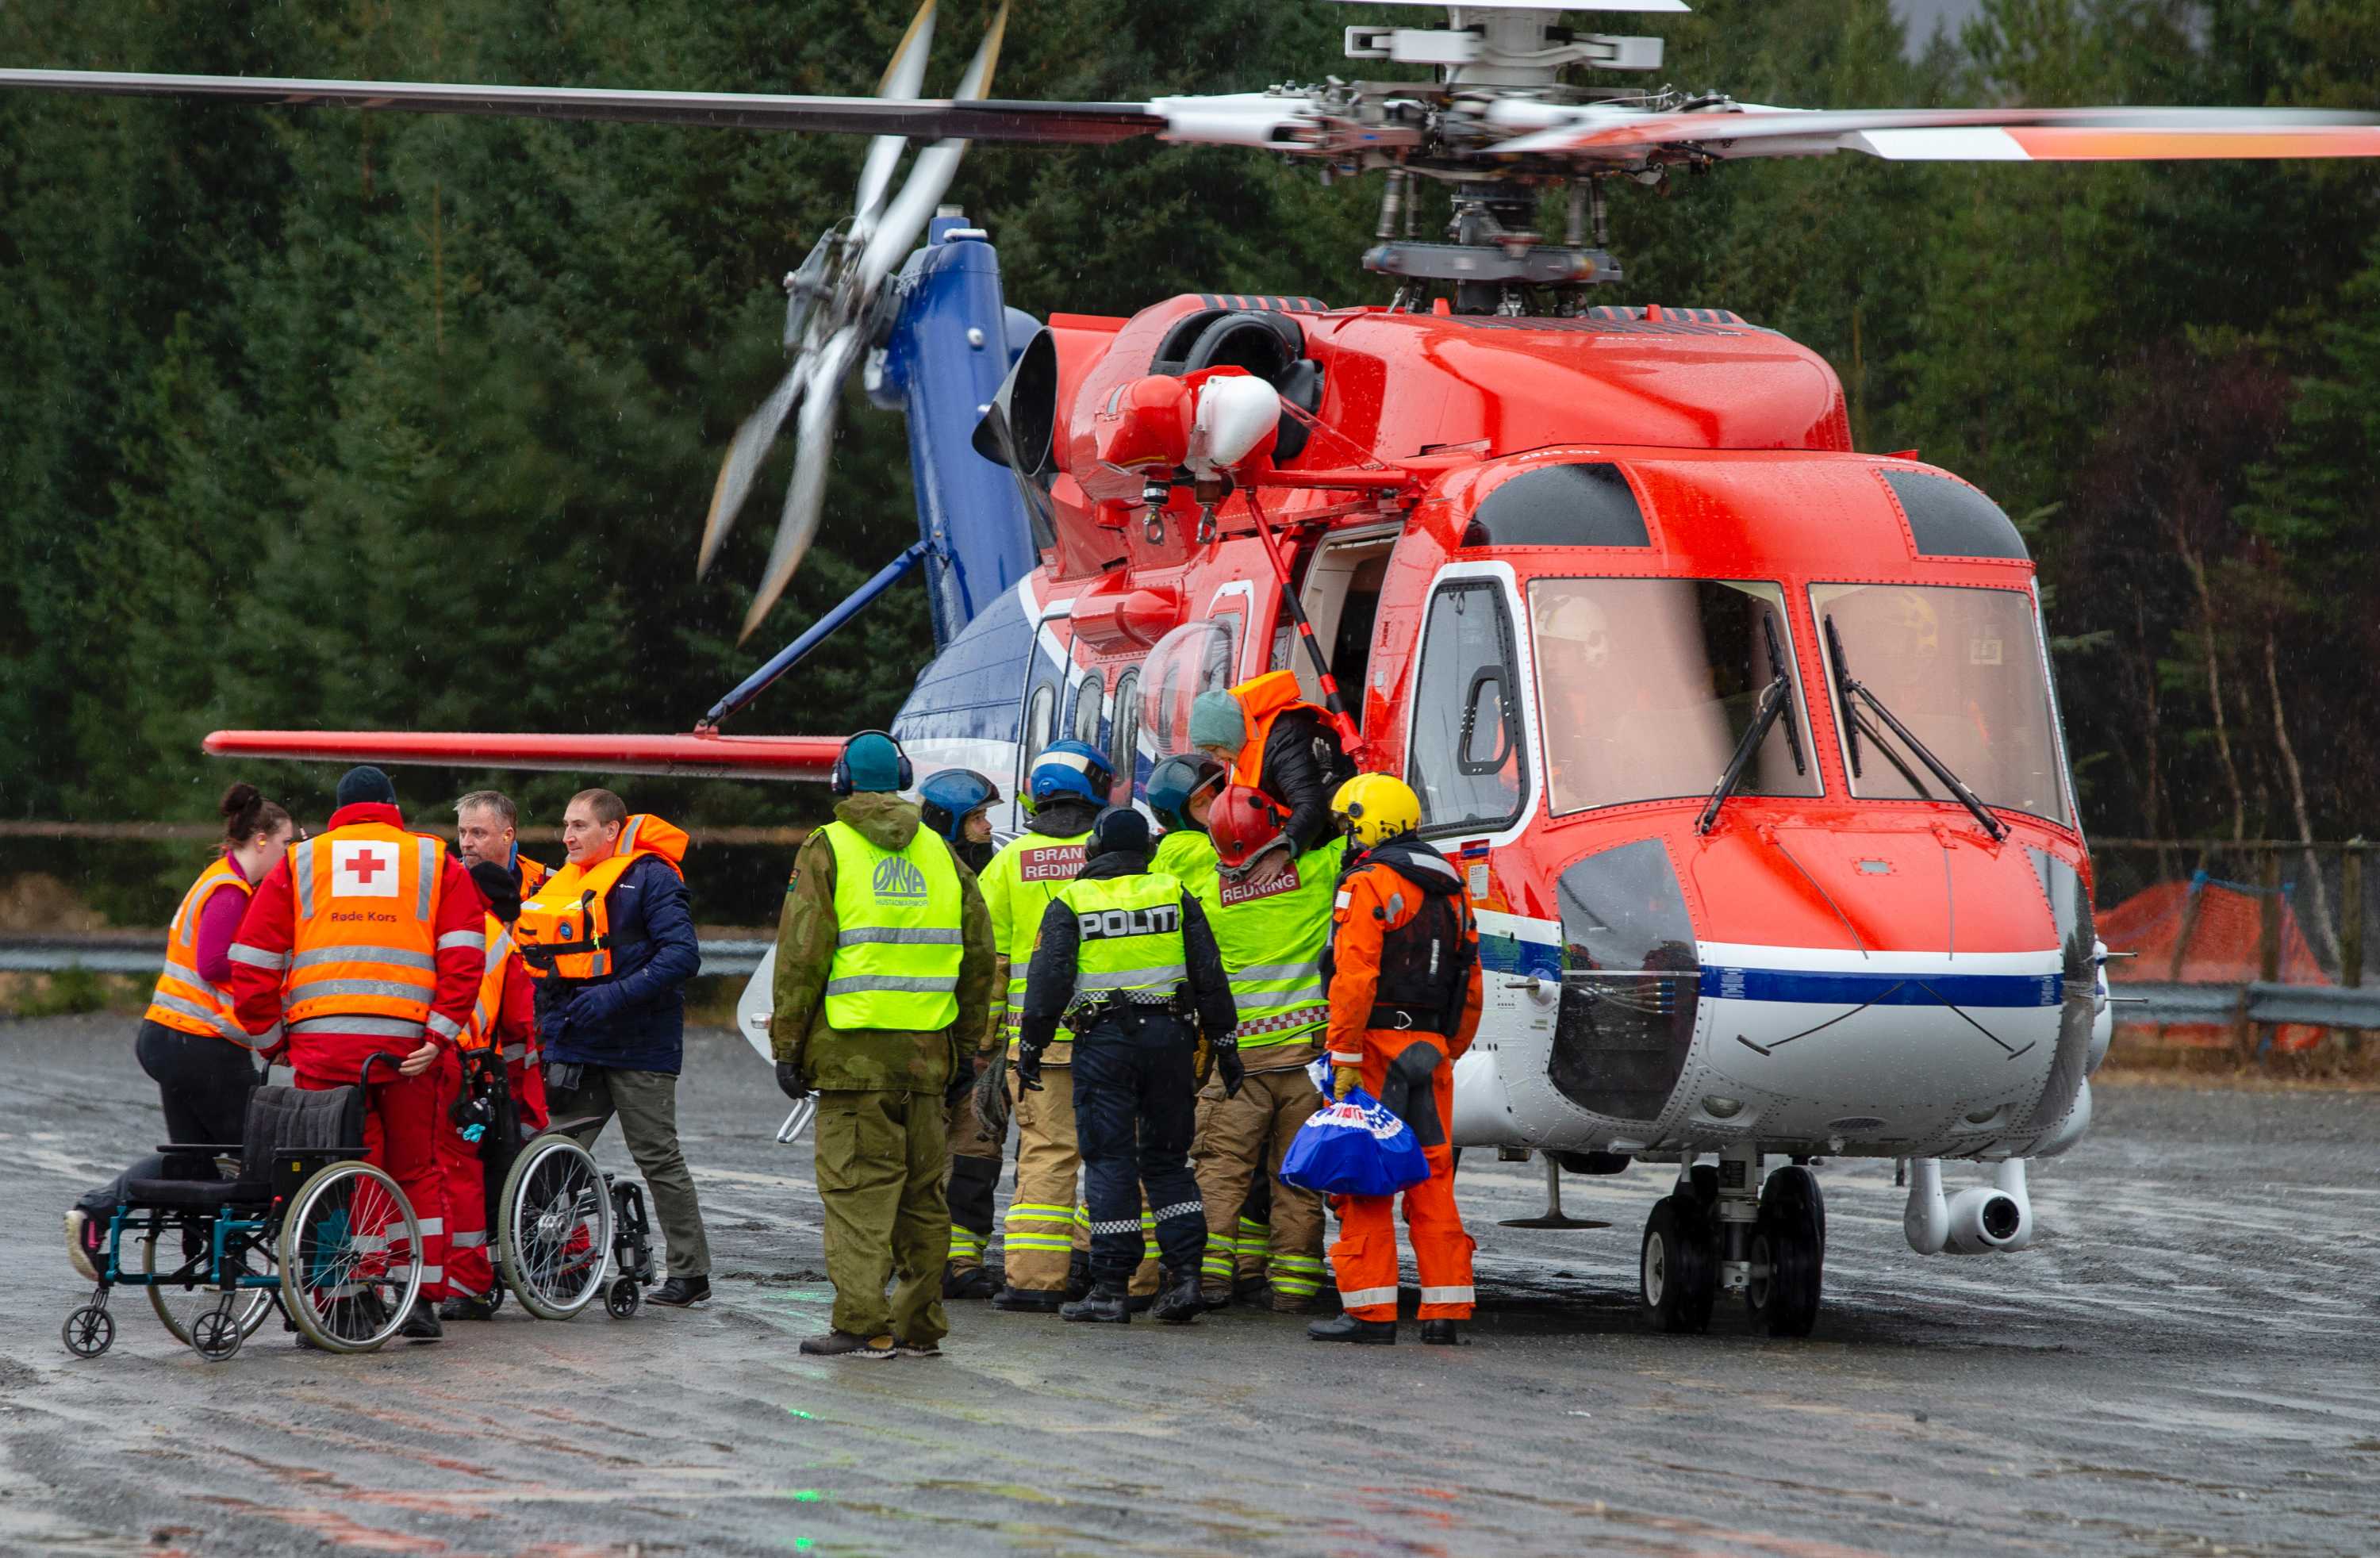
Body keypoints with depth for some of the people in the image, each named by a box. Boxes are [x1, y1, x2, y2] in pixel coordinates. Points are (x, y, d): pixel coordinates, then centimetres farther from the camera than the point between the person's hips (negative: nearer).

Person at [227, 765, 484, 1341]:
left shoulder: (299, 864, 14)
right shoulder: (436, 863, 13)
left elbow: (252, 961, 8)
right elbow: (464, 956, -1)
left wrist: (267, 1033, 17)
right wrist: (441, 1035, -4)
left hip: (321, 1042, 0)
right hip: (410, 1045, 0)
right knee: (417, 1173, 13)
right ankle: (424, 1301, 10)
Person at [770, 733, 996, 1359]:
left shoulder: (827, 850, -3)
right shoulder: (940, 854, 12)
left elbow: (802, 955, -8)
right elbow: (978, 956, 13)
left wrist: (787, 1047, -3)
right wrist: (967, 1048, 18)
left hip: (854, 1049, -5)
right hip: (926, 1049, 5)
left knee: (857, 1188, -5)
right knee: (922, 1191, 9)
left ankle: (863, 1324, -11)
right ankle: (919, 1326, 12)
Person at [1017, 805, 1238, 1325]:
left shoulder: (1070, 903, 0)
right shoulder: (1175, 896, 7)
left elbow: (1048, 979, -5)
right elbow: (1209, 975, 7)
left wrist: (1030, 1047, 2)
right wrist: (1223, 1043, 13)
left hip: (1103, 1042, -3)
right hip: (1169, 1037, 3)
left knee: (1109, 1163, -1)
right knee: (1167, 1160, 12)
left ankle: (1111, 1288, -2)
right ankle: (1183, 1272, 2)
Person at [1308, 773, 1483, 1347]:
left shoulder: (1368, 885, -8)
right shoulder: (1447, 887, 17)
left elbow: (1354, 979, -17)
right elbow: (1470, 985, 19)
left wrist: (1344, 1059, -17)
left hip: (1378, 1044, -7)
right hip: (1431, 1051, 7)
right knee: (1431, 1177, 9)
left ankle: (1371, 1310, -6)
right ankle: (1445, 1312, 7)